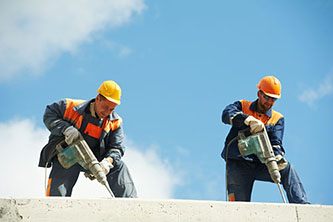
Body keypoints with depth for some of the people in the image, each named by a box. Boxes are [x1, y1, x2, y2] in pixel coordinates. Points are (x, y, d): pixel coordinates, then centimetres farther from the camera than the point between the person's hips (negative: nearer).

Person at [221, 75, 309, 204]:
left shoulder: (277, 119, 13)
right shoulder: (242, 106, 9)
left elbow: (275, 141, -2)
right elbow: (227, 114, -13)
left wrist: (278, 156, -26)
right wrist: (249, 120, -32)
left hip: (259, 165, 1)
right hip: (237, 164, -1)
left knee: (287, 168, -25)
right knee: (240, 207, -13)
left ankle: (301, 205, -30)